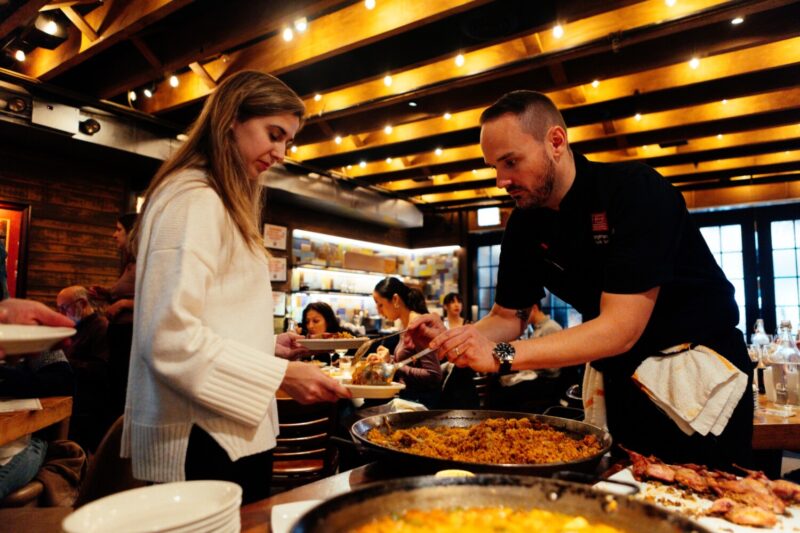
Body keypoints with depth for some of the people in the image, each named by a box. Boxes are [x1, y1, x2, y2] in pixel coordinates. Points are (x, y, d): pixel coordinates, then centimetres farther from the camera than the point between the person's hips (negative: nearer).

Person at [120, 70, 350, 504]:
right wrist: (280, 374, -21)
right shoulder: (194, 199, -14)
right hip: (201, 442, -10)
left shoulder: (225, 205, 17)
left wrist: (267, 345, 5)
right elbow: (170, 338, -23)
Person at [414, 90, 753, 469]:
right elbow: (507, 317, 2)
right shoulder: (524, 225, -5)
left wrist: (503, 355, -34)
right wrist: (449, 339, -18)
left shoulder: (637, 192, -24)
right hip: (620, 378, 5)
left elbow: (621, 328, -29)